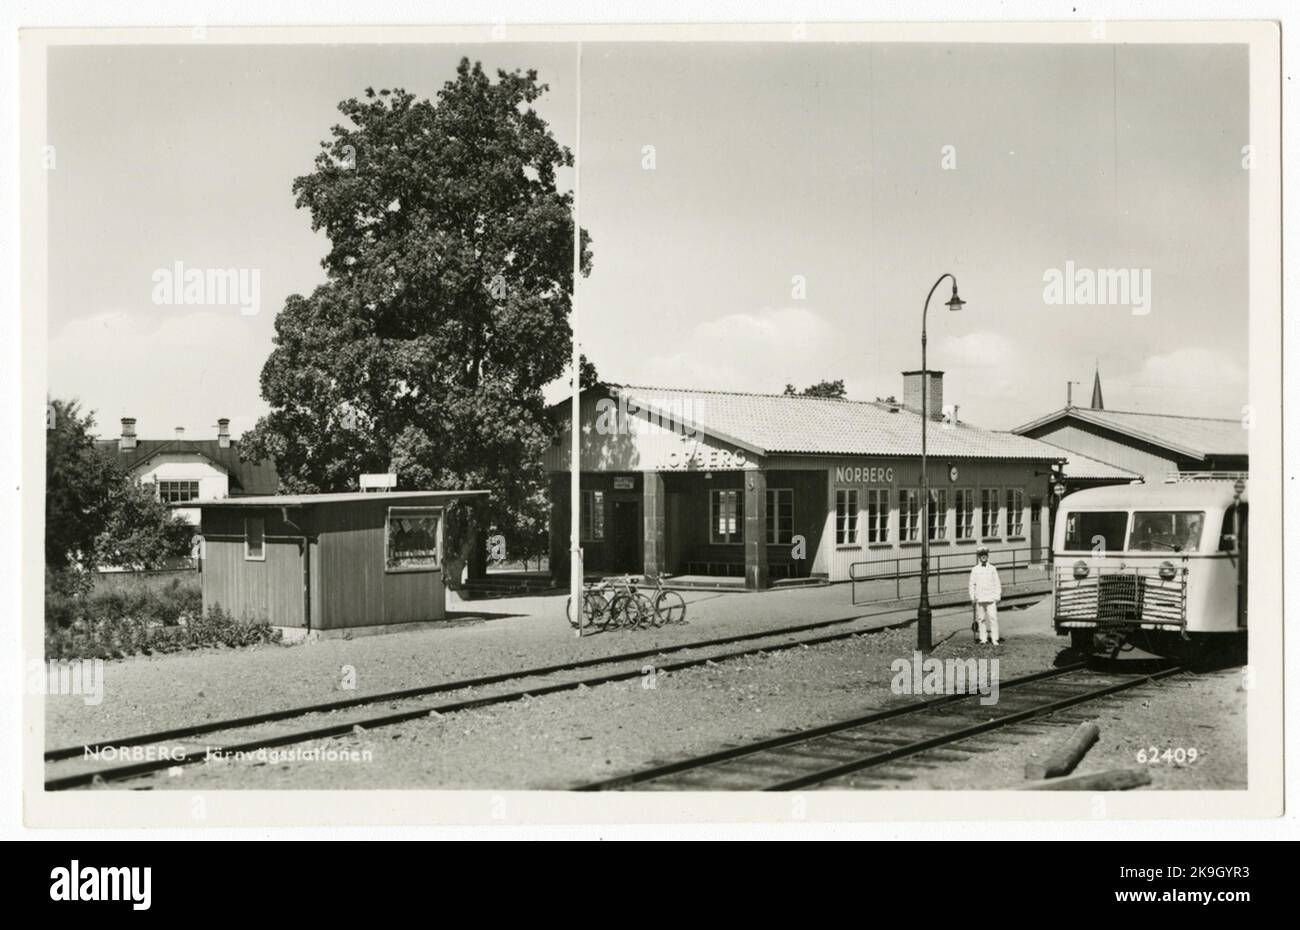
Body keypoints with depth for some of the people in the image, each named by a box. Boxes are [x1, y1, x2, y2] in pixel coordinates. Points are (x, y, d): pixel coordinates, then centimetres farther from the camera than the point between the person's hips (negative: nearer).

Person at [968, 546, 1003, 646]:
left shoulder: (992, 569, 4)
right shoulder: (975, 570, 5)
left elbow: (997, 584, 6)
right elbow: (972, 584, 9)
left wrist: (997, 596, 2)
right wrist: (972, 597, 3)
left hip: (991, 598, -1)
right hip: (979, 599, 1)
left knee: (993, 618, -8)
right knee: (981, 619, 3)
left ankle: (995, 639, -6)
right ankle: (983, 638, 12)